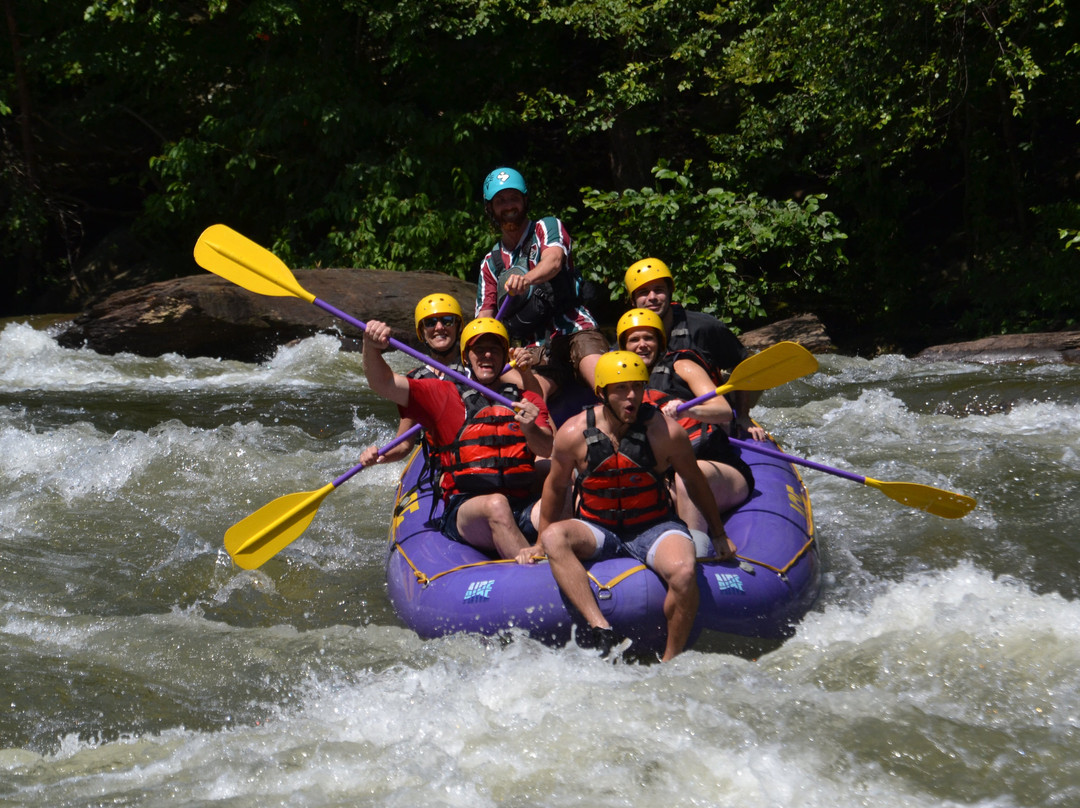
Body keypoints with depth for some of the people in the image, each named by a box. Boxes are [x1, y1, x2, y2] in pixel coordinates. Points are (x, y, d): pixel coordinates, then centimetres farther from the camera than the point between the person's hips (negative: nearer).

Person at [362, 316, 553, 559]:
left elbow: (548, 450, 4)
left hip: (523, 507, 2)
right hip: (464, 510, -2)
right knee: (496, 505, -37)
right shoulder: (443, 395, 17)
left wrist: (530, 429, -19)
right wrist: (371, 346, -13)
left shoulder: (528, 400, 21)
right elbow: (383, 383, 7)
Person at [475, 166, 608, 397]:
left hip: (575, 331, -3)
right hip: (537, 349, 3)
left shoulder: (547, 227, 11)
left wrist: (526, 278, -37)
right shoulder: (490, 263, 22)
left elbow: (554, 261, -13)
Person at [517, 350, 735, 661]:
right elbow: (556, 487, 10)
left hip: (654, 527, -1)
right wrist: (541, 543, 19)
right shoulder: (573, 434, -8)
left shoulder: (665, 432, -11)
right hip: (596, 529, 1)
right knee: (554, 539, -31)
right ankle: (601, 628, -43)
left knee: (684, 572, -33)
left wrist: (719, 534, 16)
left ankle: (671, 662, -13)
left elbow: (694, 482, 6)